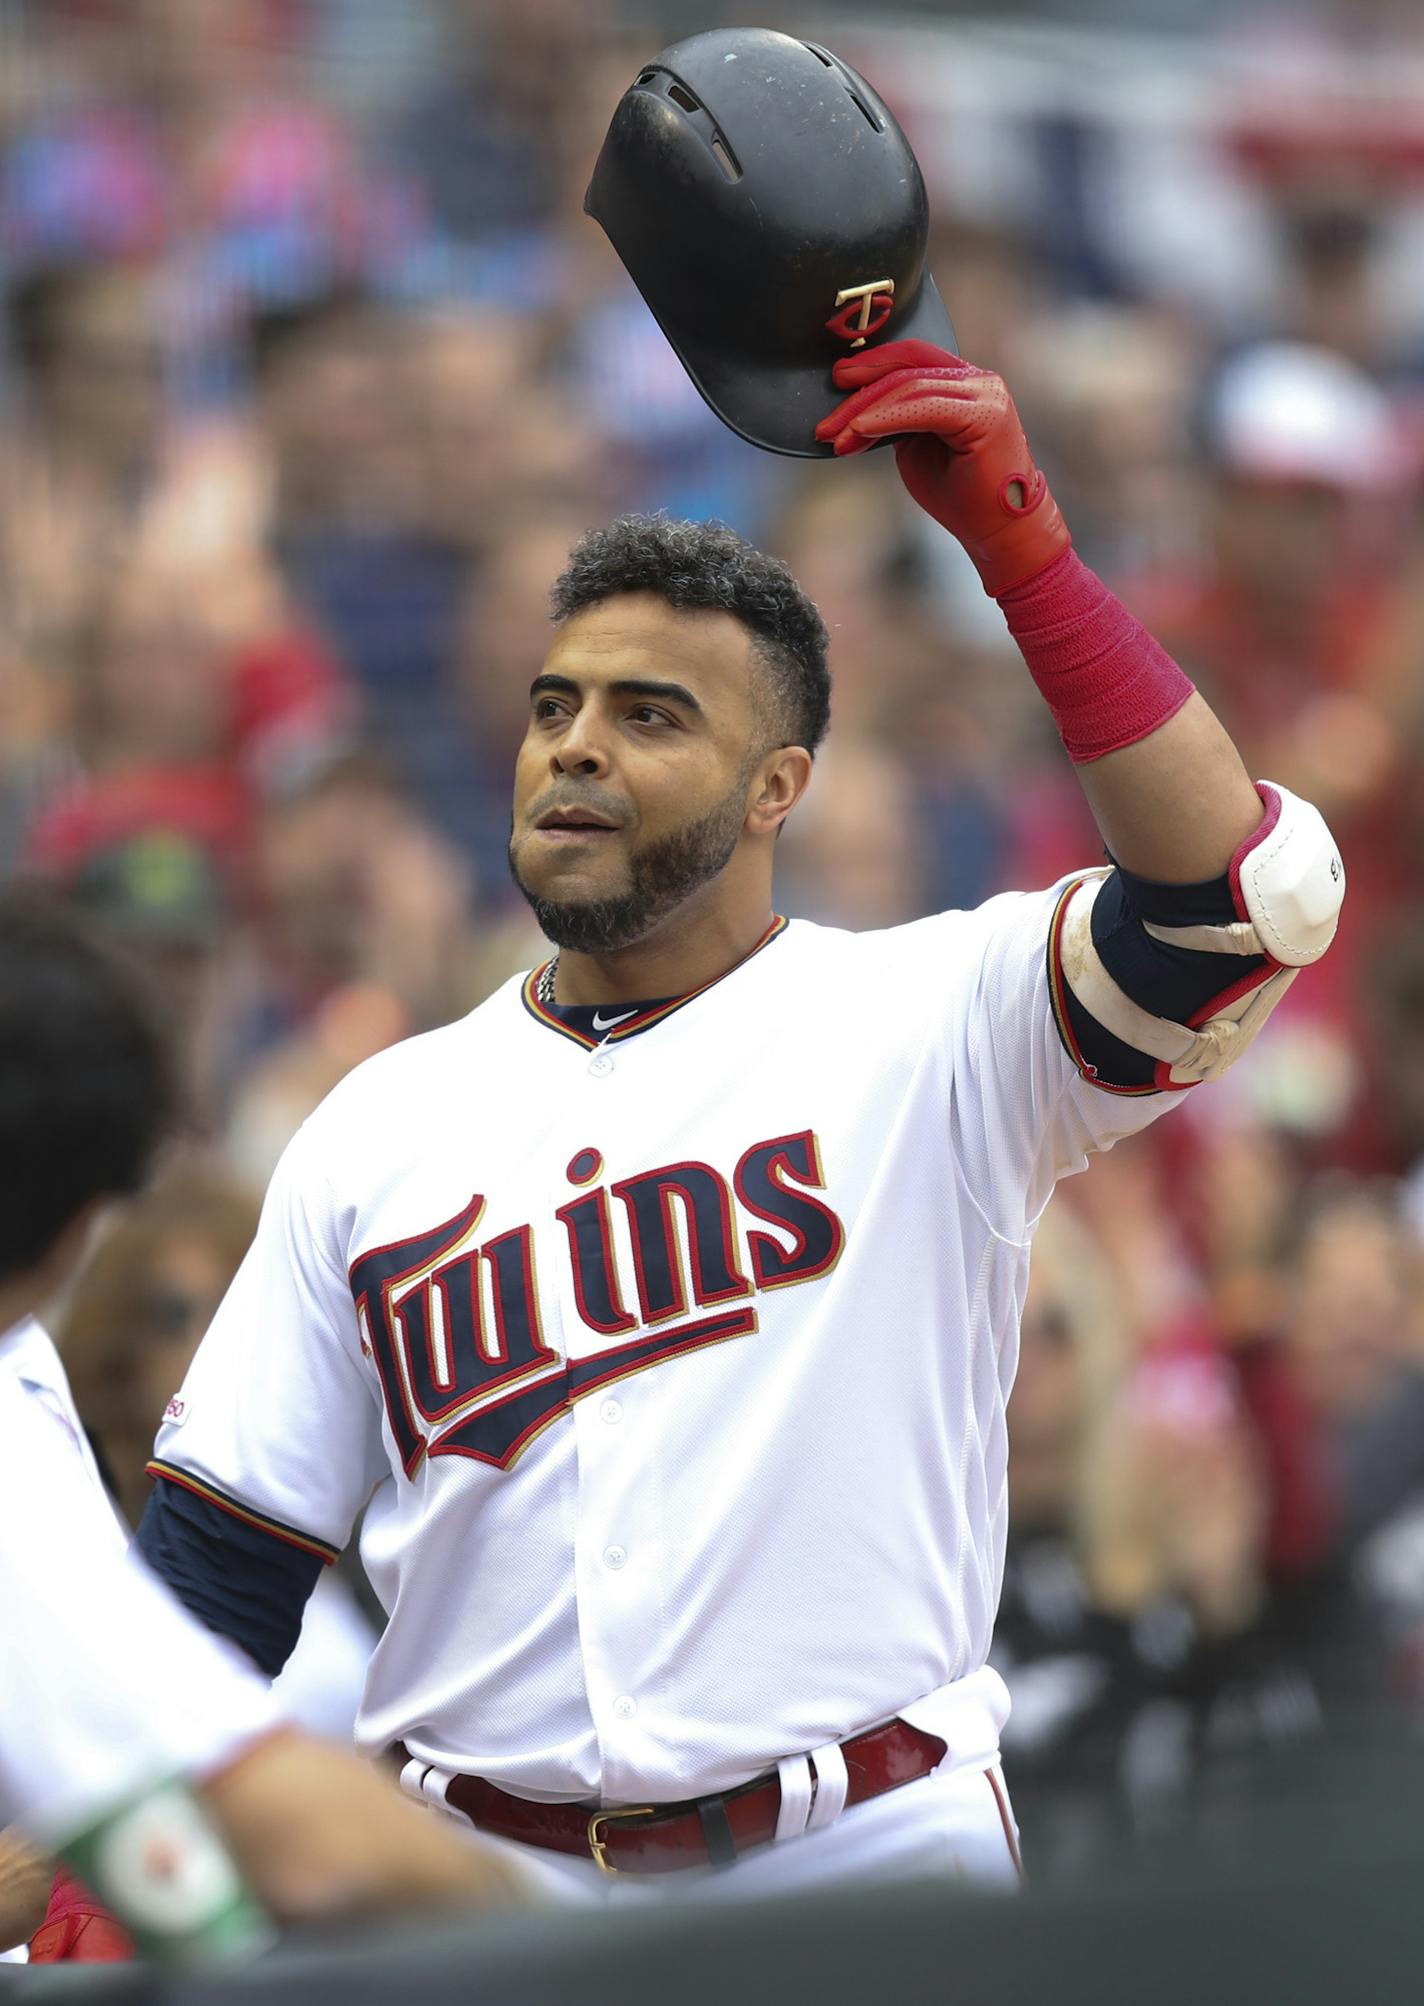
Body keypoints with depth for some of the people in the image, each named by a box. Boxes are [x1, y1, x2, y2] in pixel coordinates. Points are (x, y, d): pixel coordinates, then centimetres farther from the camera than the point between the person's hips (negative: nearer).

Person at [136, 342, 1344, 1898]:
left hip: (865, 1874, -3)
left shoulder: (924, 1028, 1)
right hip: (471, 1888, 3)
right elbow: (219, 1555, 12)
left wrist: (1015, 539, -20)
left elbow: (1236, 899, -16)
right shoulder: (381, 1123, 12)